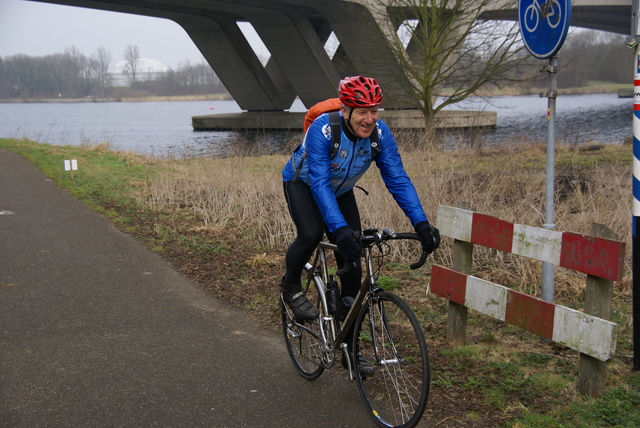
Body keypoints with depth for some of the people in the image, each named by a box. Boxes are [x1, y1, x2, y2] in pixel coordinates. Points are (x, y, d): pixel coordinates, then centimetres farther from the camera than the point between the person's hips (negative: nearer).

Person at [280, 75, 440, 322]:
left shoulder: (380, 133, -24)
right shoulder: (322, 129, -37)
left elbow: (398, 179, -25)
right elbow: (319, 184, -43)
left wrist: (421, 223, -38)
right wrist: (339, 229, -56)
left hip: (340, 191, 4)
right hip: (303, 183, -4)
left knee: (352, 263, -5)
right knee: (311, 234, -32)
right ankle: (290, 287, -3)